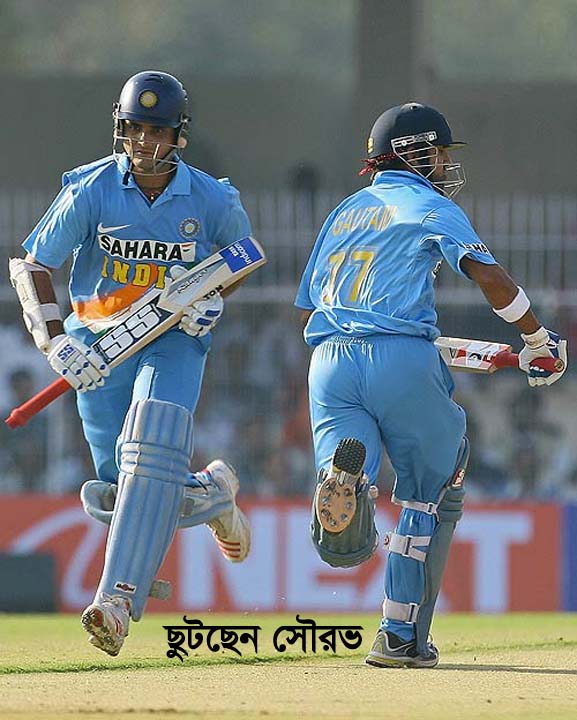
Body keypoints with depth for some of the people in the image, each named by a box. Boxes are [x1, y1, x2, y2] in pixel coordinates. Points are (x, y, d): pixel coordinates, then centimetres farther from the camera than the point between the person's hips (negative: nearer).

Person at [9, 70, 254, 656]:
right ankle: (211, 494, 32)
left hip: (175, 343, -2)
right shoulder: (90, 191, -10)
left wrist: (215, 298, -6)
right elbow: (30, 265, -7)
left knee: (151, 458, -26)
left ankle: (118, 601, -31)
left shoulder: (212, 200, -7)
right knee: (117, 493, 0)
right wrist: (56, 342, -19)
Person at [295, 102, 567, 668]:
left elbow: (307, 307, 28)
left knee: (344, 545, -6)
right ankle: (402, 636, 7)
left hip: (328, 362, 5)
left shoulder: (344, 213, 28)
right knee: (433, 492, 15)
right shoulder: (428, 205, 8)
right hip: (401, 360, -5)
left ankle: (344, 466, -41)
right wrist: (537, 338, 4)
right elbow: (487, 274, -7)